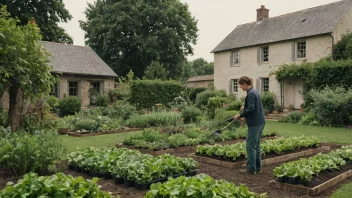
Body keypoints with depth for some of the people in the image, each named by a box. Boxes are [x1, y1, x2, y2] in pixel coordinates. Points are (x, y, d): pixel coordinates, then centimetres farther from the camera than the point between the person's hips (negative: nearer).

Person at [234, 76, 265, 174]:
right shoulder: (254, 92, 15)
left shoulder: (251, 93, -16)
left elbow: (250, 109, -22)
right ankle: (258, 167, 21)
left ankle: (251, 168, 4)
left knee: (250, 146, -2)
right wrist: (243, 115, 14)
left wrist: (240, 115, -10)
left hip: (255, 123, -10)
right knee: (256, 145, 15)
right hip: (260, 122, 10)